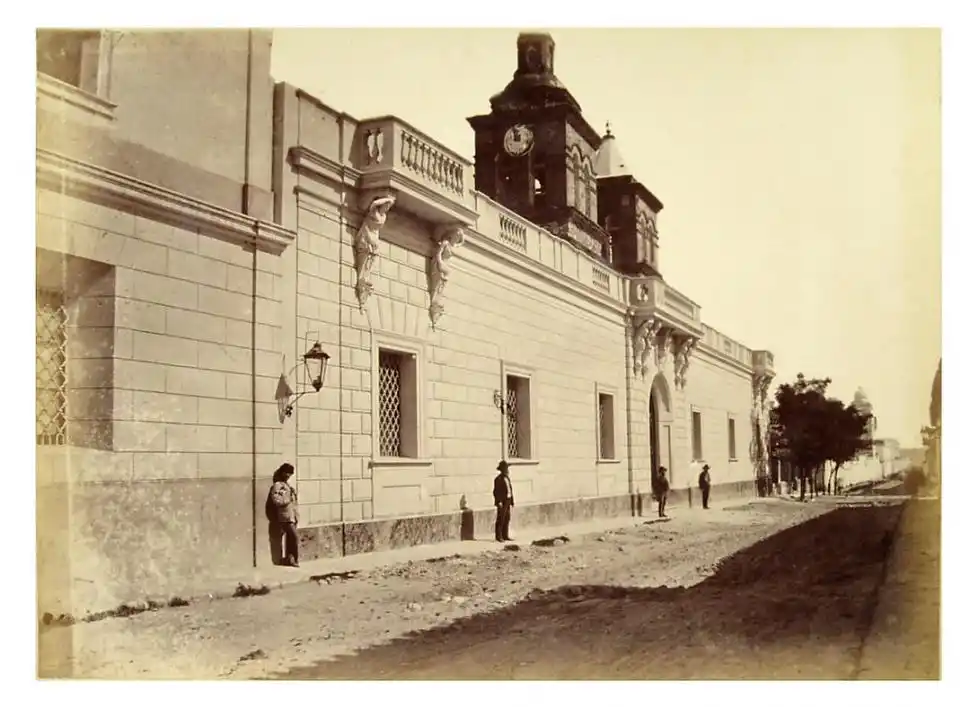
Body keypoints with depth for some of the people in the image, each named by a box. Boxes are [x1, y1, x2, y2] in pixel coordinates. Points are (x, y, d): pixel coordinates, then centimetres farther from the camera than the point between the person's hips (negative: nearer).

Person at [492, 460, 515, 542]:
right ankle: (498, 536, 0)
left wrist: (512, 500, 14)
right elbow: (495, 491, -14)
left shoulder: (507, 478, 15)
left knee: (507, 519, 10)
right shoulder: (498, 479, -10)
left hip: (508, 501, 8)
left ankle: (505, 536, 16)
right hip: (502, 501, -8)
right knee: (500, 519, -5)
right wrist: (499, 502, -20)